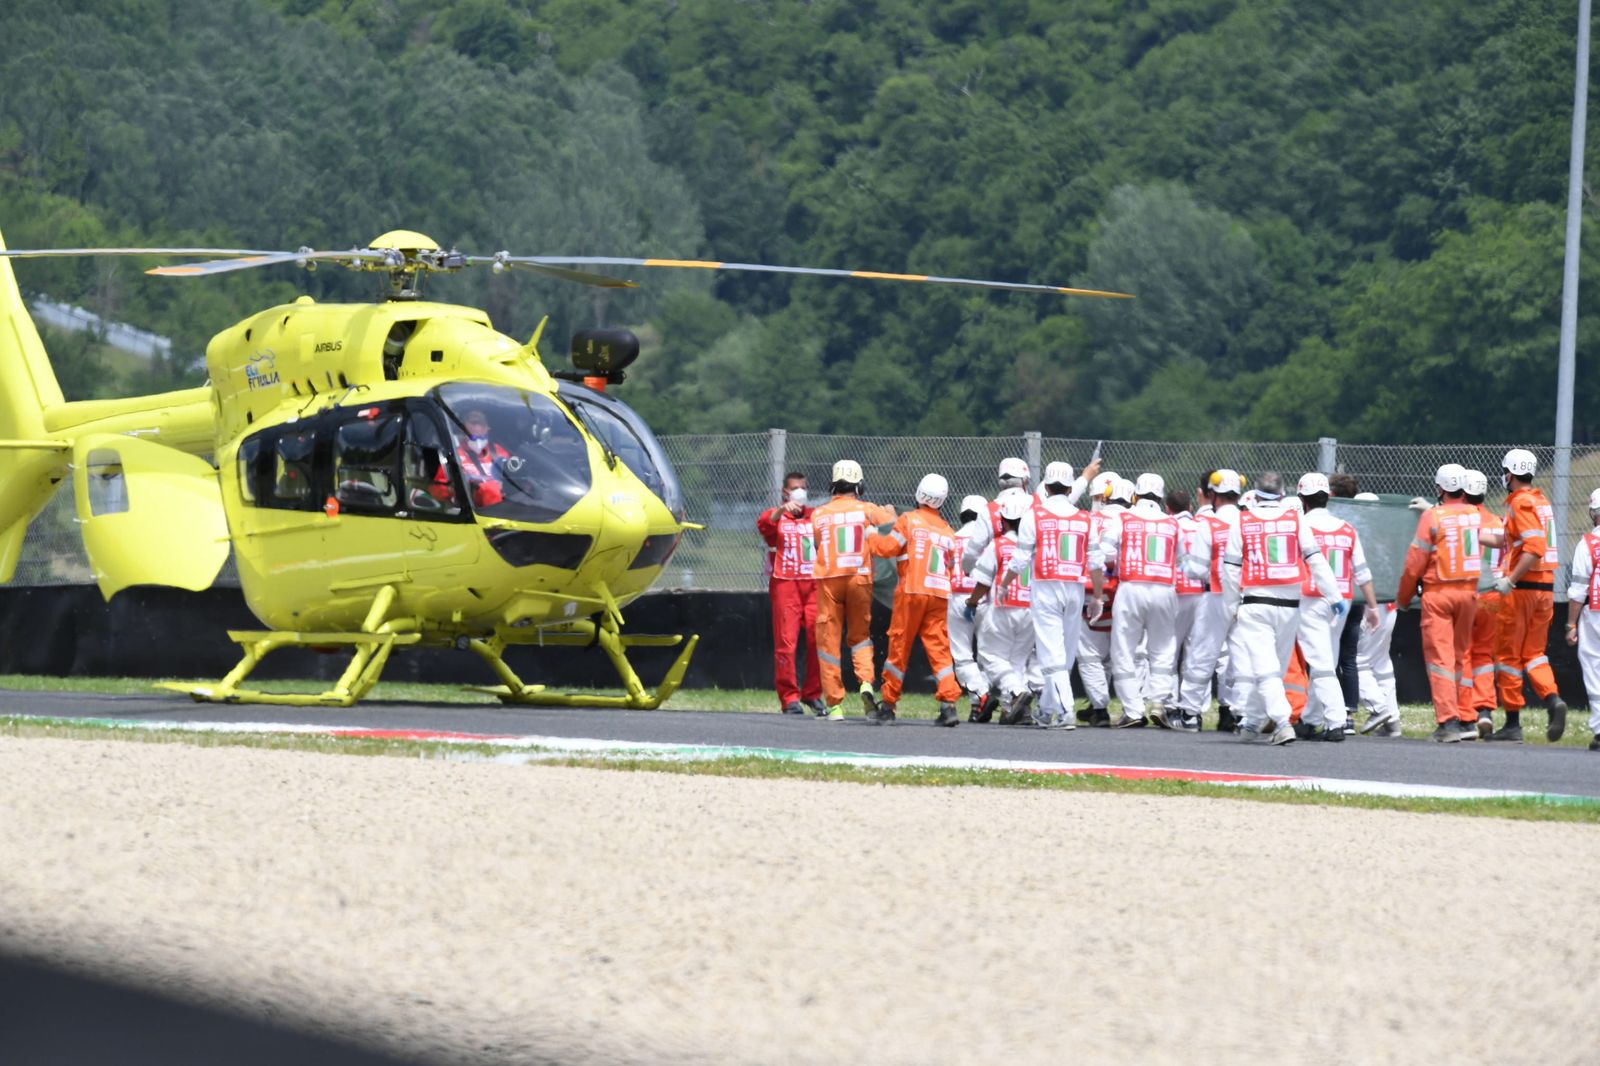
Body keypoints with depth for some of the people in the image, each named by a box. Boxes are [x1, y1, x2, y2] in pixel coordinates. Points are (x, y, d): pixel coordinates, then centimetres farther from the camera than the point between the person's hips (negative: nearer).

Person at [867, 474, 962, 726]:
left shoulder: (909, 520, -1)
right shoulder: (948, 532, 15)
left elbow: (886, 547, -4)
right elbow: (951, 567, 16)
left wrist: (871, 537, 14)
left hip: (912, 592, -4)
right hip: (939, 595, 4)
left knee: (899, 647, 4)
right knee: (939, 649, 2)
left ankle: (888, 705, 10)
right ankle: (949, 703, -11)